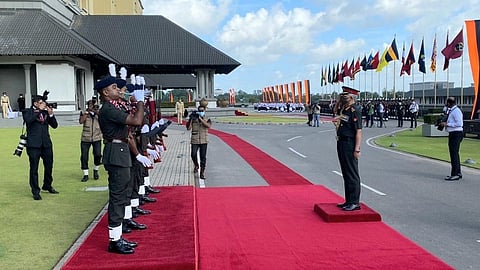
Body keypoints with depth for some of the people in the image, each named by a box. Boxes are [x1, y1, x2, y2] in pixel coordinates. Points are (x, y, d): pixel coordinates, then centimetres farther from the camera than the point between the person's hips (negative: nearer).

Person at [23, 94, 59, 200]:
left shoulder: (45, 112, 12)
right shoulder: (28, 112, 2)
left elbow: (54, 125, 9)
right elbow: (28, 120, -20)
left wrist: (50, 114, -5)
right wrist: (39, 110, -16)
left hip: (46, 143, 4)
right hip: (34, 144, -4)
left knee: (49, 165, 12)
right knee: (34, 168, -1)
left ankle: (47, 186, 32)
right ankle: (35, 191, 8)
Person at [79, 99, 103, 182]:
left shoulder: (99, 112, 9)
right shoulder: (84, 113, 7)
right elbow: (81, 121, -10)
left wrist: (96, 112, -18)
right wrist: (87, 112, -12)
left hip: (97, 138, 0)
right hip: (85, 138, 0)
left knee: (98, 155, -10)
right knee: (84, 156, -1)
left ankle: (96, 170, 16)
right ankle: (85, 175, 11)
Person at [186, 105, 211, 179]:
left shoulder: (207, 119, 6)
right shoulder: (193, 119, 6)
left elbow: (208, 126, -16)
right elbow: (188, 128, -3)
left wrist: (200, 119, -19)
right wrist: (191, 119, -12)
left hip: (204, 141, 0)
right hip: (195, 140, 0)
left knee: (203, 157, -1)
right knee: (193, 155, -9)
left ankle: (202, 173, 6)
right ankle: (196, 165, 23)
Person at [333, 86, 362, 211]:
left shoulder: (355, 110, -14)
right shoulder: (343, 108, 10)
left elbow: (358, 131, -18)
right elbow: (336, 111, 35)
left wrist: (357, 149, -22)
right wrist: (339, 101, 14)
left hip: (350, 145, -9)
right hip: (341, 143, 9)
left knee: (352, 174, -2)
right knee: (346, 173, 14)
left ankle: (355, 202, 6)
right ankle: (348, 201, 24)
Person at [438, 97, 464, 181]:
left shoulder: (456, 111, -16)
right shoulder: (451, 111, 14)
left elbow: (459, 123, -23)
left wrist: (447, 124, -19)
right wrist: (445, 123, 11)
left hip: (456, 134, -10)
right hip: (453, 134, 10)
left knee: (454, 154, -7)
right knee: (455, 154, 17)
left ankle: (455, 175, -3)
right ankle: (458, 173, 28)